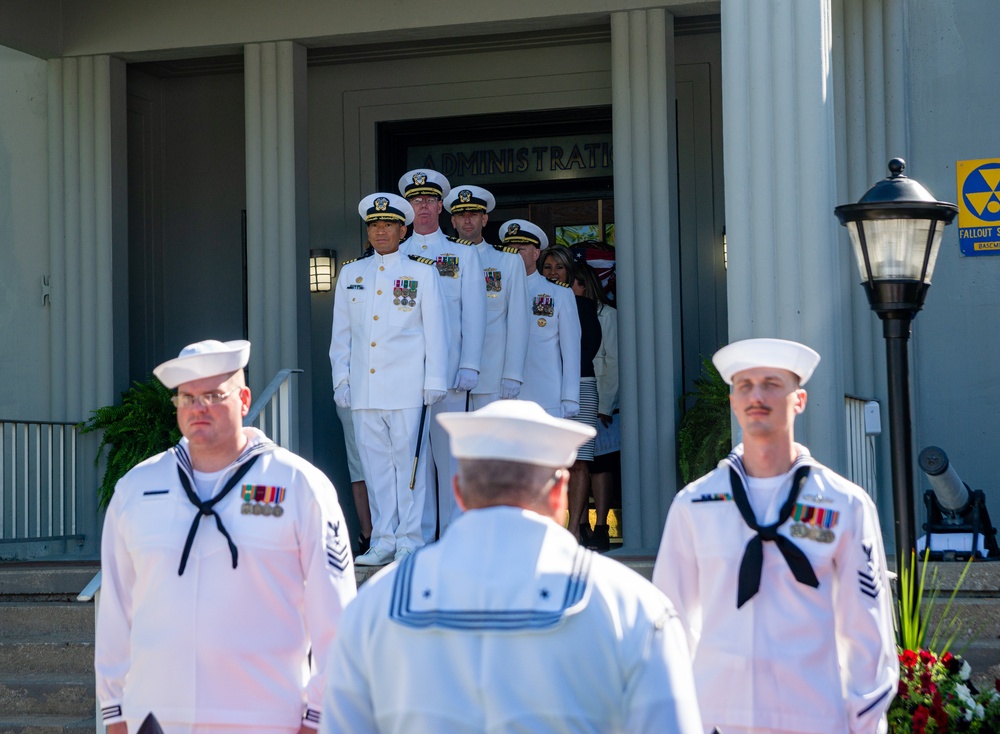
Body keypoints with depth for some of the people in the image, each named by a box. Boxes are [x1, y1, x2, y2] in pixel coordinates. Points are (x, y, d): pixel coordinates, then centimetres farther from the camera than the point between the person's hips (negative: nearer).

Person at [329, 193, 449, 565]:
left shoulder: (422, 272, 5)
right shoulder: (350, 273, 14)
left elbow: (435, 329, 3)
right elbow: (340, 332, 16)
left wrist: (434, 381, -1)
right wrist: (340, 378, 10)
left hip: (407, 386, -3)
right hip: (363, 387, 3)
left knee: (409, 461, -3)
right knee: (375, 464, 4)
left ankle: (410, 539, 3)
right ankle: (383, 540, 10)